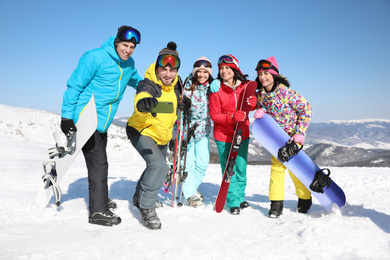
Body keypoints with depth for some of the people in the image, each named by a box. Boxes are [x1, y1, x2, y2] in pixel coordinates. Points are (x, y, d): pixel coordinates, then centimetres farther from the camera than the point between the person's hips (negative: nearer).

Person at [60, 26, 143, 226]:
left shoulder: (129, 65, 9)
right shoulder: (95, 58, -13)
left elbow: (137, 81, 32)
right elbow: (75, 85, -12)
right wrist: (67, 116, -16)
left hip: (102, 122, 8)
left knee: (99, 162, 19)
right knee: (98, 163, -9)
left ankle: (99, 199, 36)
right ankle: (98, 212, -2)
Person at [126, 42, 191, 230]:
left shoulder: (176, 84, -7)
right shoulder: (148, 85, -27)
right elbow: (141, 96, -51)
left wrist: (183, 103, -6)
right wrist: (143, 103, -74)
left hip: (162, 136, 8)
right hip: (142, 131, -7)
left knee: (157, 167, 24)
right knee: (159, 166, -28)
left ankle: (139, 197, 49)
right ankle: (146, 208, -11)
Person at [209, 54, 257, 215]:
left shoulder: (245, 86, -3)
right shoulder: (216, 90, -10)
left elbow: (253, 106, 7)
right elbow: (214, 115, -11)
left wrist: (253, 103, -18)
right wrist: (232, 117, -28)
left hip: (242, 134, 2)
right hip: (223, 135, -2)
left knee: (241, 168, 9)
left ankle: (240, 197, 29)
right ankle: (233, 202, 16)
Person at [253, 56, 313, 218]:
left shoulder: (285, 91, -22)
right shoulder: (260, 94, -6)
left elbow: (306, 109, -16)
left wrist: (300, 133, -18)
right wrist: (260, 111, -14)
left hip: (293, 135, -4)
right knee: (276, 167, 0)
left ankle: (305, 200, 24)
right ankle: (276, 204, 9)